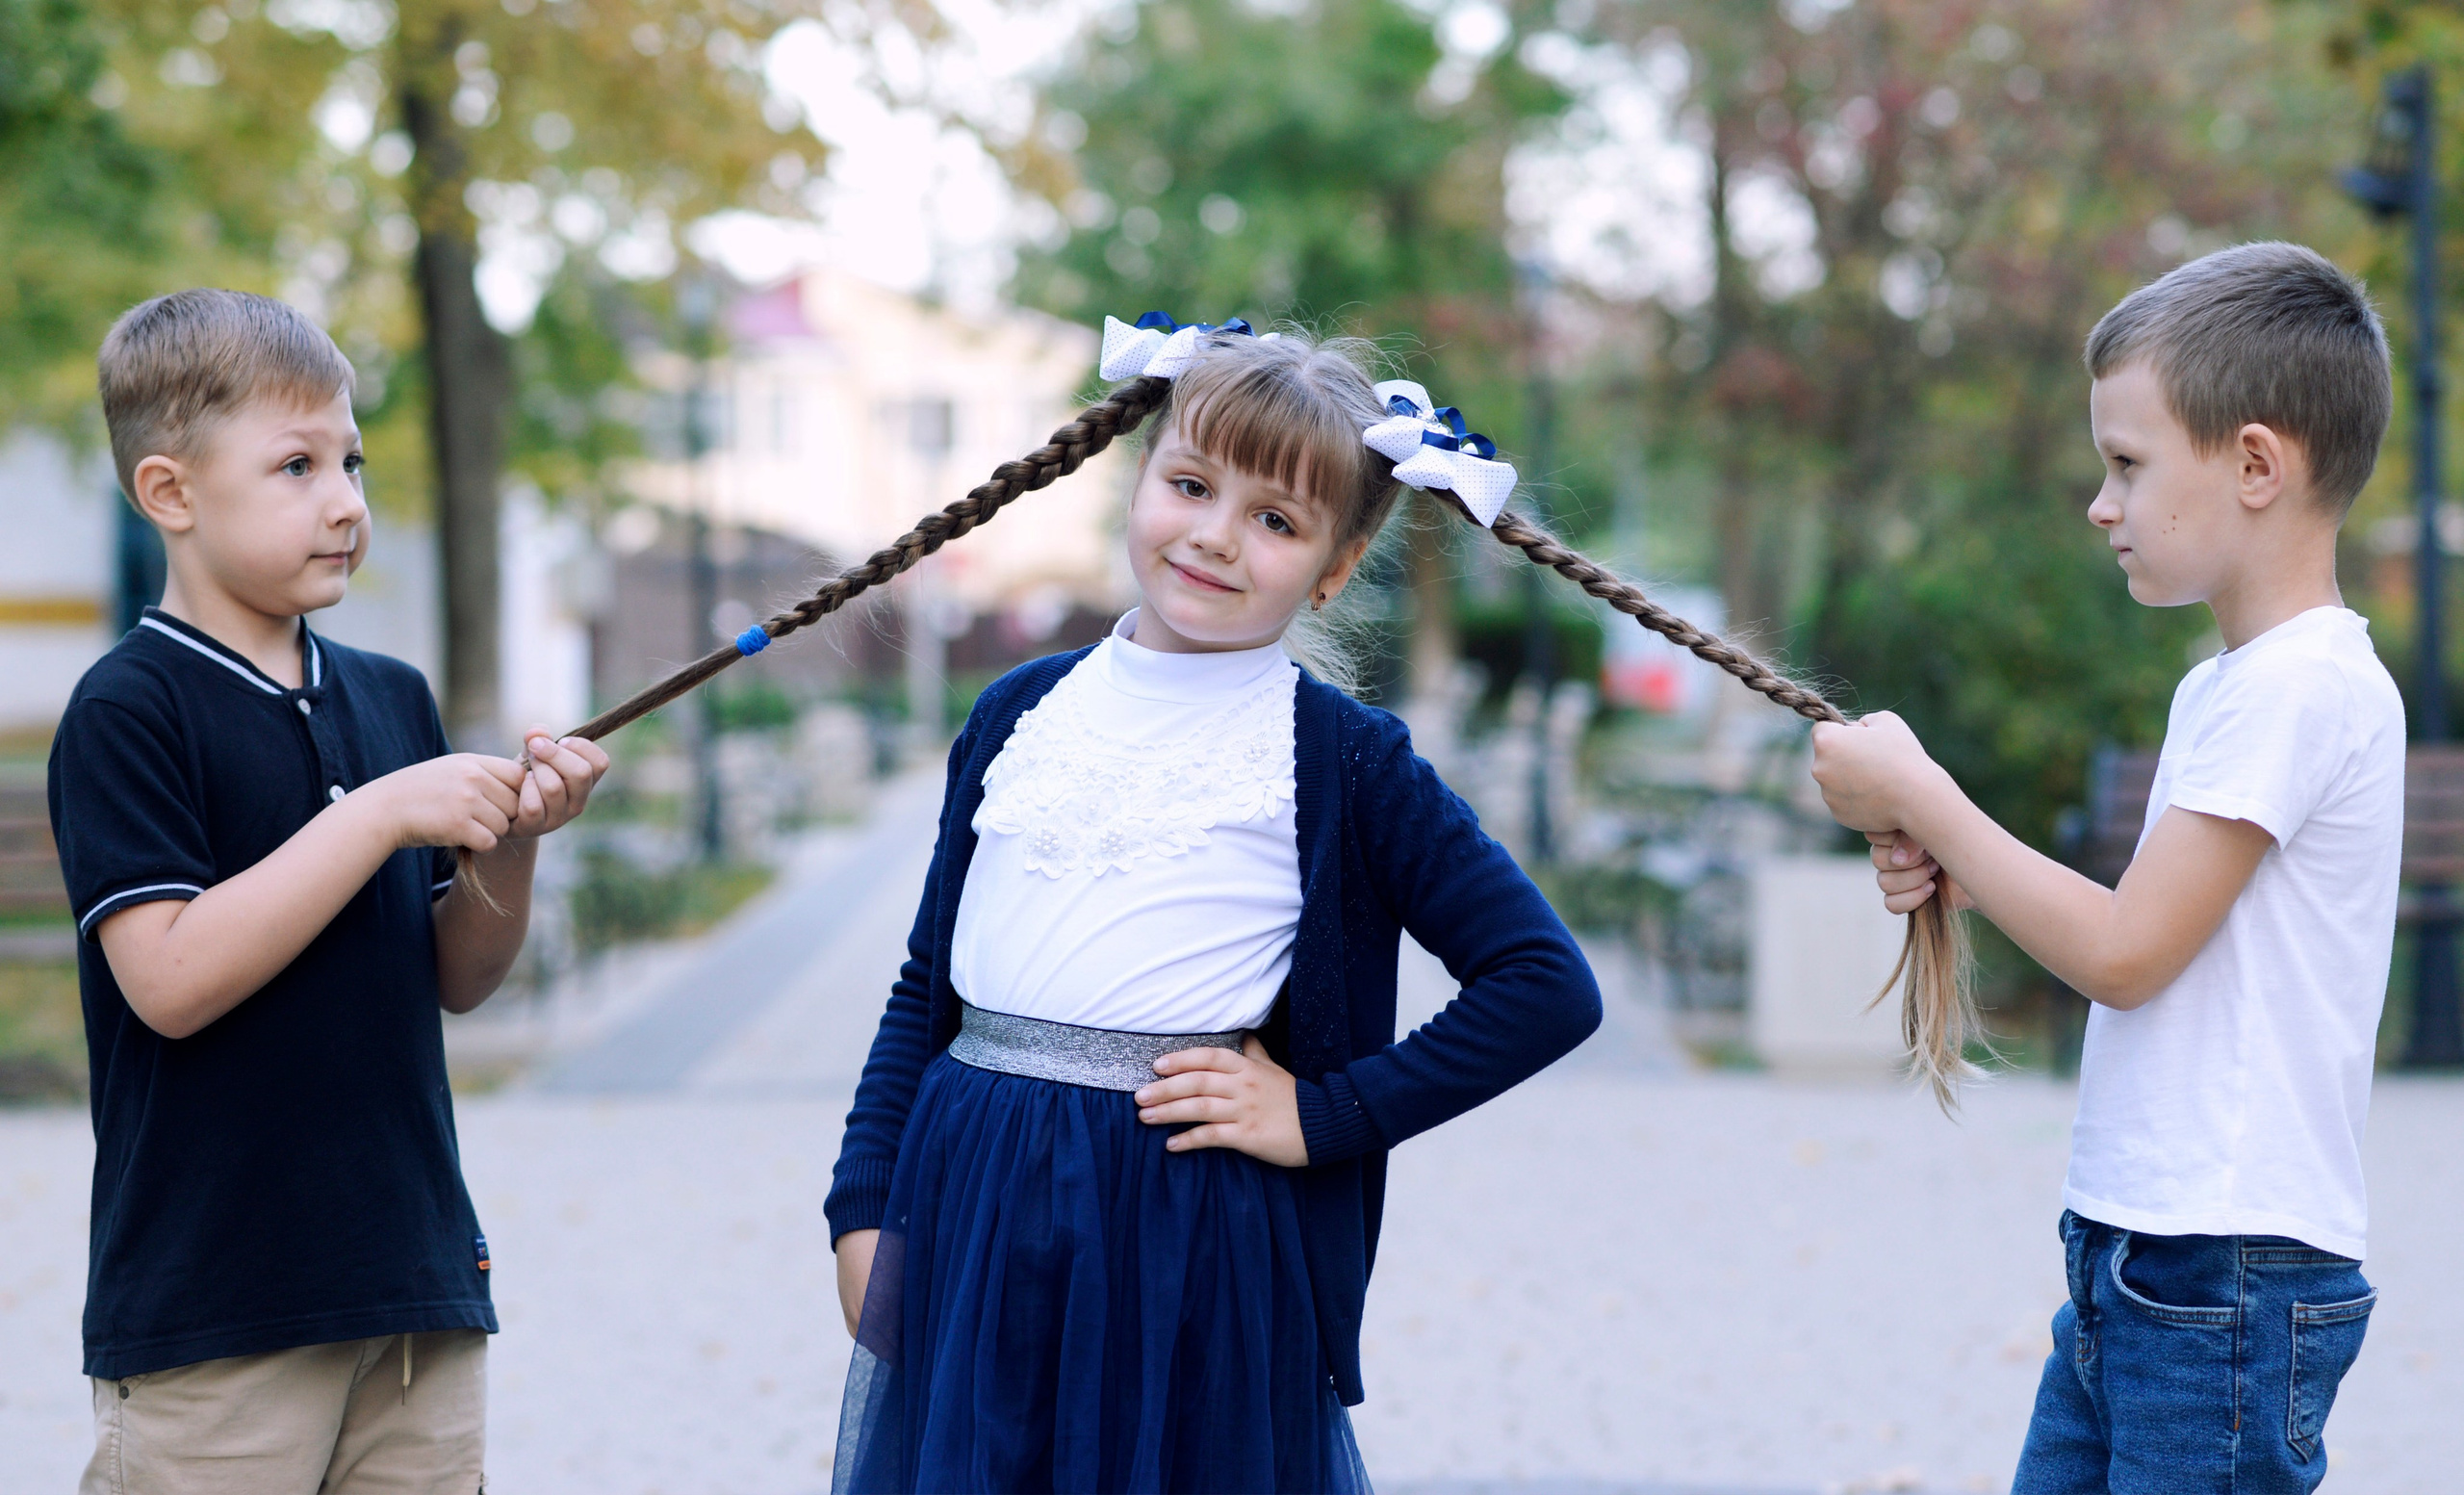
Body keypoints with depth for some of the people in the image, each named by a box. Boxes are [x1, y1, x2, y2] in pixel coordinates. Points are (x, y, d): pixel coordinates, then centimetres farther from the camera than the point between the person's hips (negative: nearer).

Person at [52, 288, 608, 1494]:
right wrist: (384, 815, -19)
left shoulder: (392, 701, 11)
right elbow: (170, 979, -19)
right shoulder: (127, 712, -8)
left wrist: (511, 846, -4)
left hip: (419, 1294, 6)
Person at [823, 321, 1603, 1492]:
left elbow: (1548, 986, -7)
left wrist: (1321, 1115, -8)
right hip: (965, 1215, 4)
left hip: (1190, 1241, -4)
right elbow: (927, 984, 15)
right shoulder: (1021, 712, 10)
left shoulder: (1341, 758, -3)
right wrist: (864, 1207, 8)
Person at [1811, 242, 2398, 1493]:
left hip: (2226, 1282, -9)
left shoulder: (2300, 686, -15)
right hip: (2131, 1266, 9)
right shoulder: (2225, 684, 15)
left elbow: (2125, 955, -16)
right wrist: (1958, 874, 3)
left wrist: (1918, 797, -7)